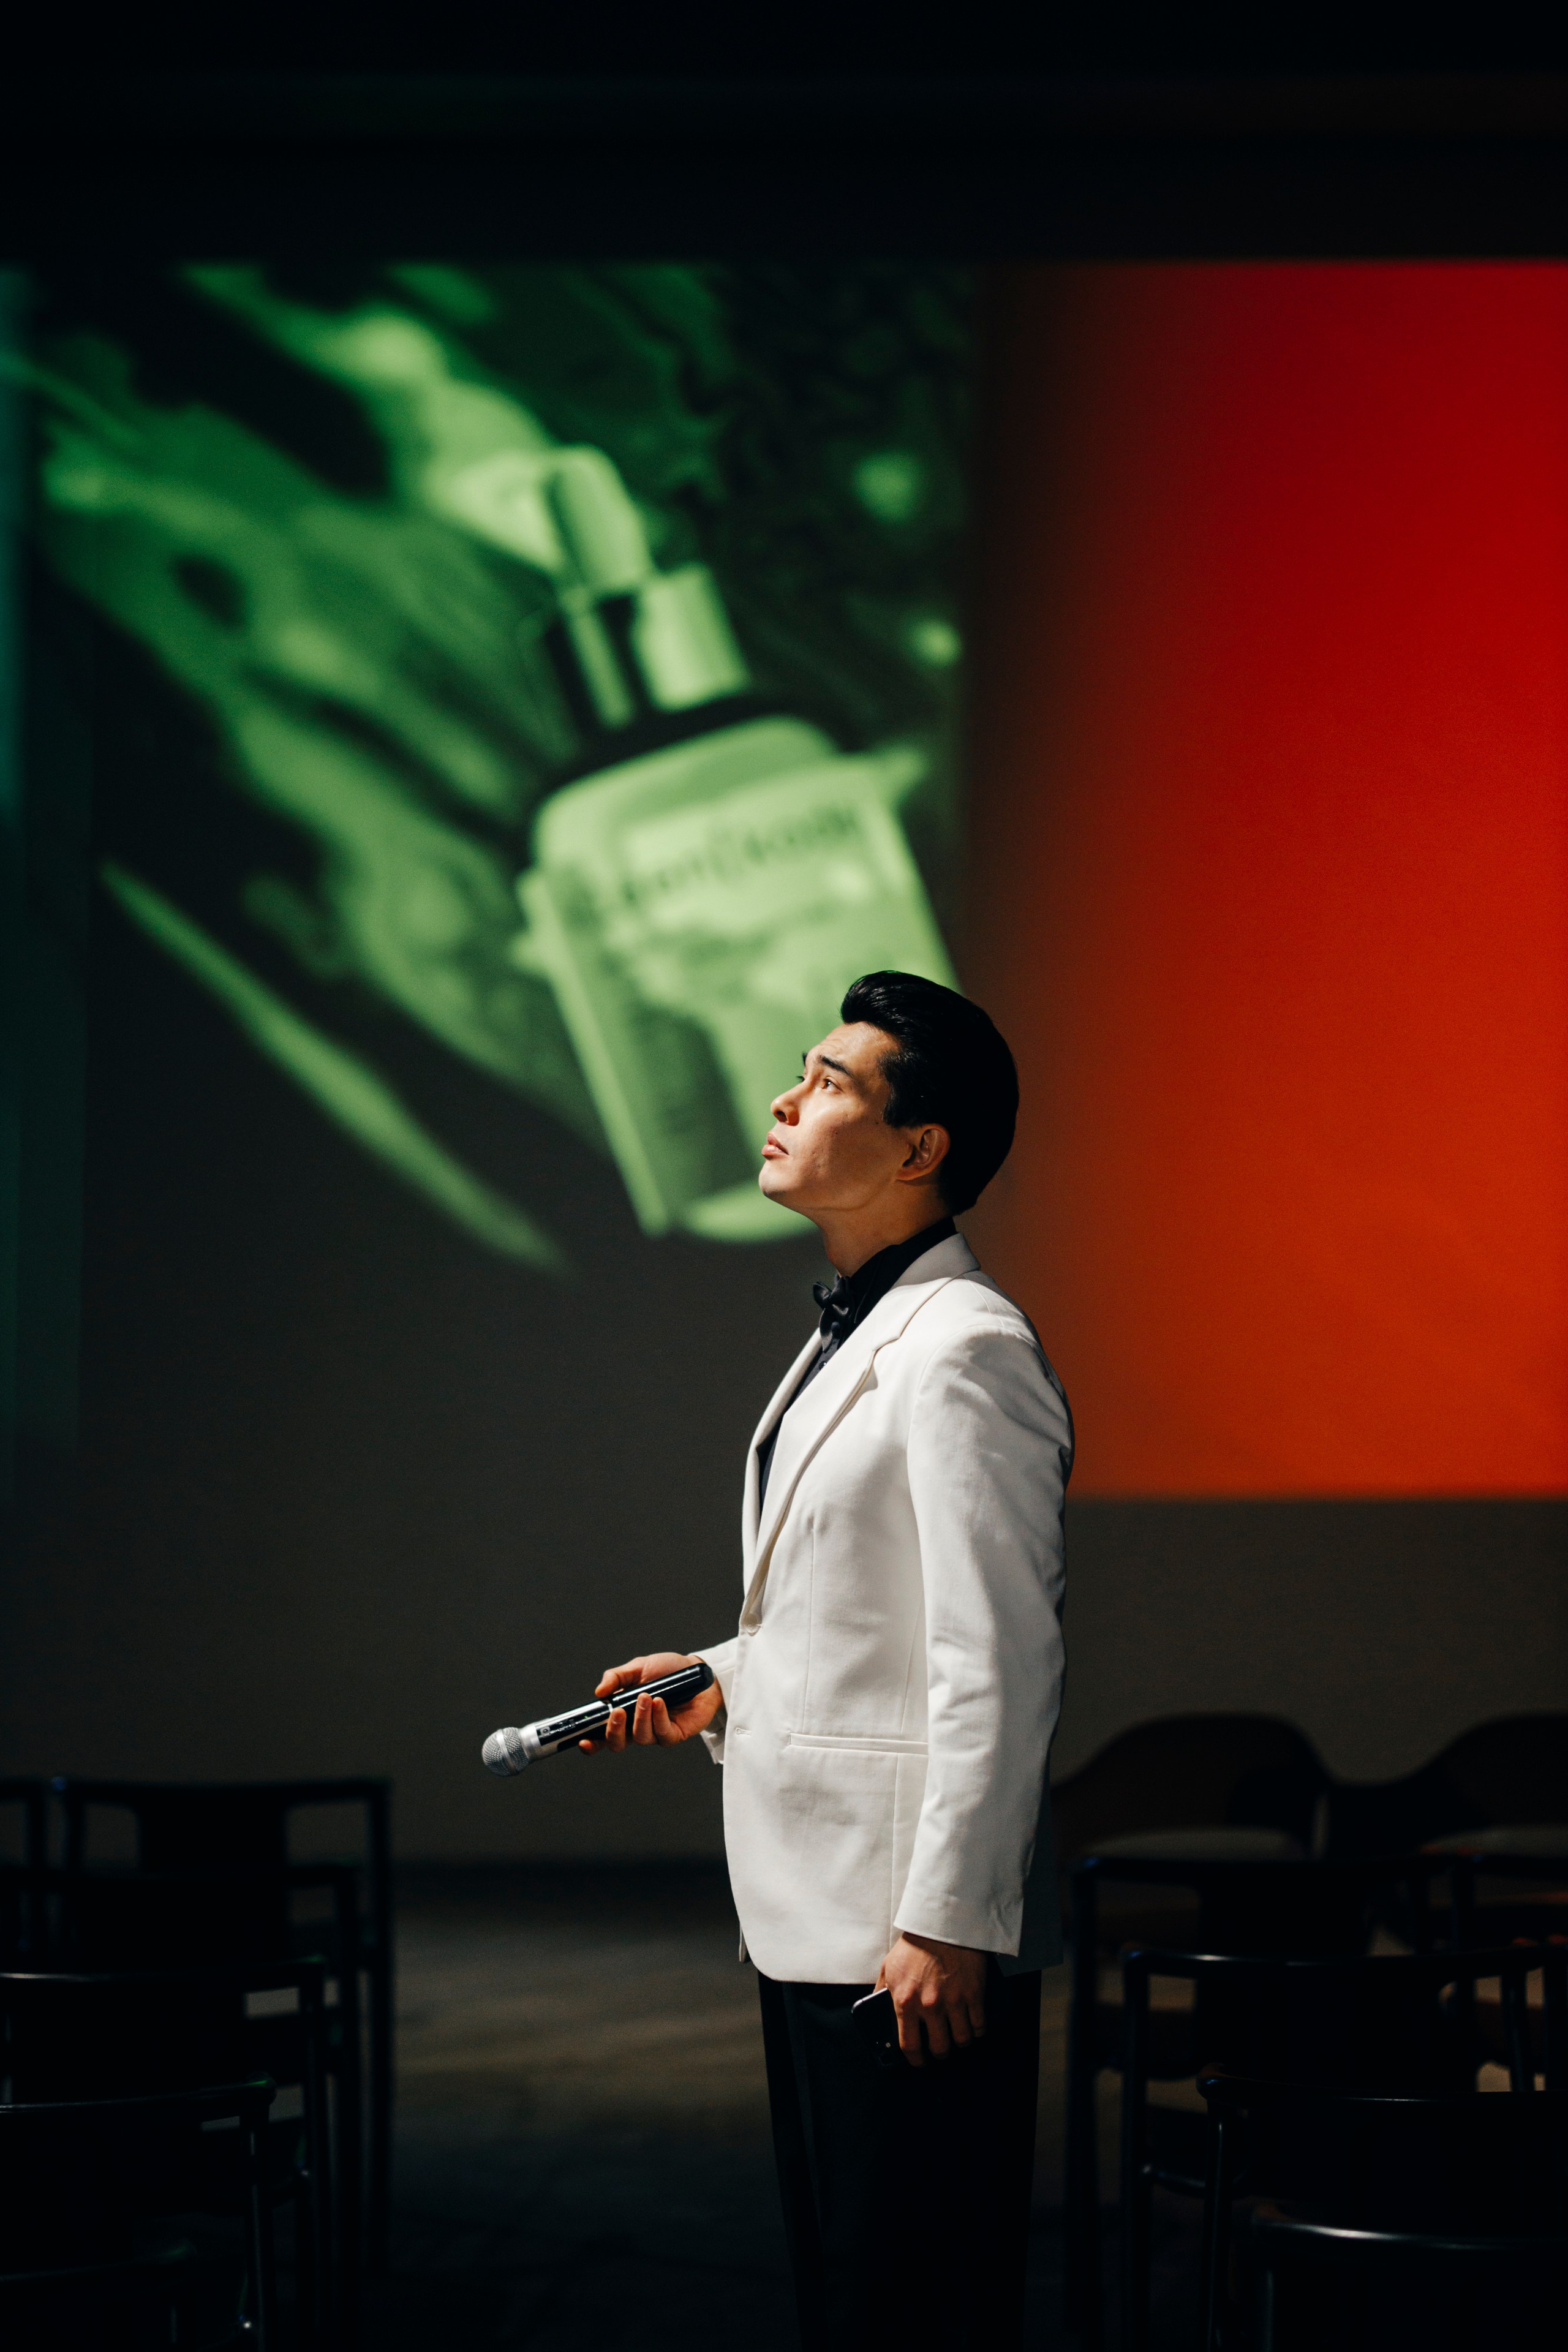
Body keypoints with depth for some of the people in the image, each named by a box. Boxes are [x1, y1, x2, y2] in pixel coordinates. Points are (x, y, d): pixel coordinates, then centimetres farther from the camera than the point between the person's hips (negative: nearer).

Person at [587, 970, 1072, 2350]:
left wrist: (945, 1926, -21)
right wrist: (725, 1684, 12)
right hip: (812, 1922, 10)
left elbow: (1000, 1666, -20)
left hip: (913, 1935, -10)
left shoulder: (964, 1351, -15)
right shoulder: (852, 1340, 17)